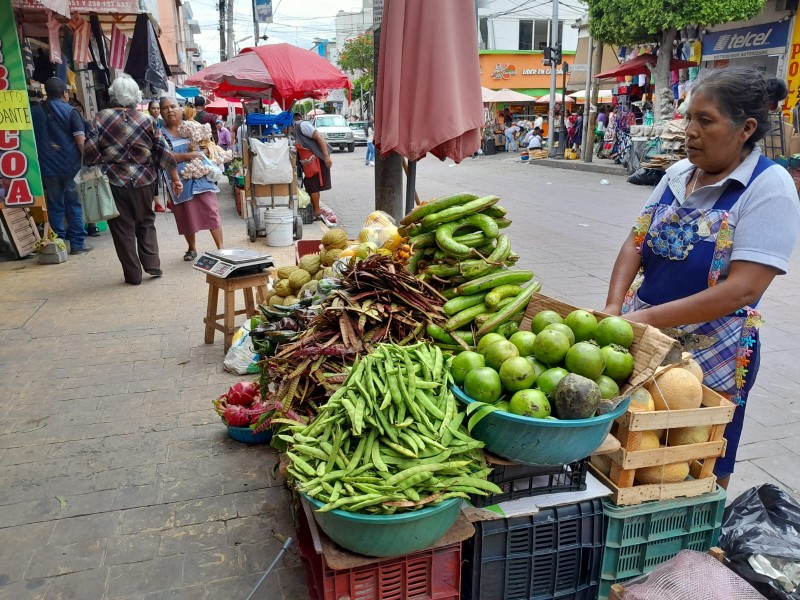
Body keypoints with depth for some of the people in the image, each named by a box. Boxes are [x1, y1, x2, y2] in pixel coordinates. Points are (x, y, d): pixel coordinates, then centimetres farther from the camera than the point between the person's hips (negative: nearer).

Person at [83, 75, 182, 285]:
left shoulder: (101, 118, -5)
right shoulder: (147, 121, -1)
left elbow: (90, 152, -9)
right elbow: (164, 153, -2)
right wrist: (175, 178, 5)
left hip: (115, 182, -1)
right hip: (143, 181, 2)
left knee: (123, 228, 7)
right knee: (146, 223, 19)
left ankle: (133, 274, 10)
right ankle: (152, 264, 9)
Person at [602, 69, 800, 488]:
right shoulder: (678, 174, 4)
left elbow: (743, 288, -22)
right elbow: (636, 243, 3)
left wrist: (647, 317, -26)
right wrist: (614, 308, -14)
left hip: (711, 352, -5)